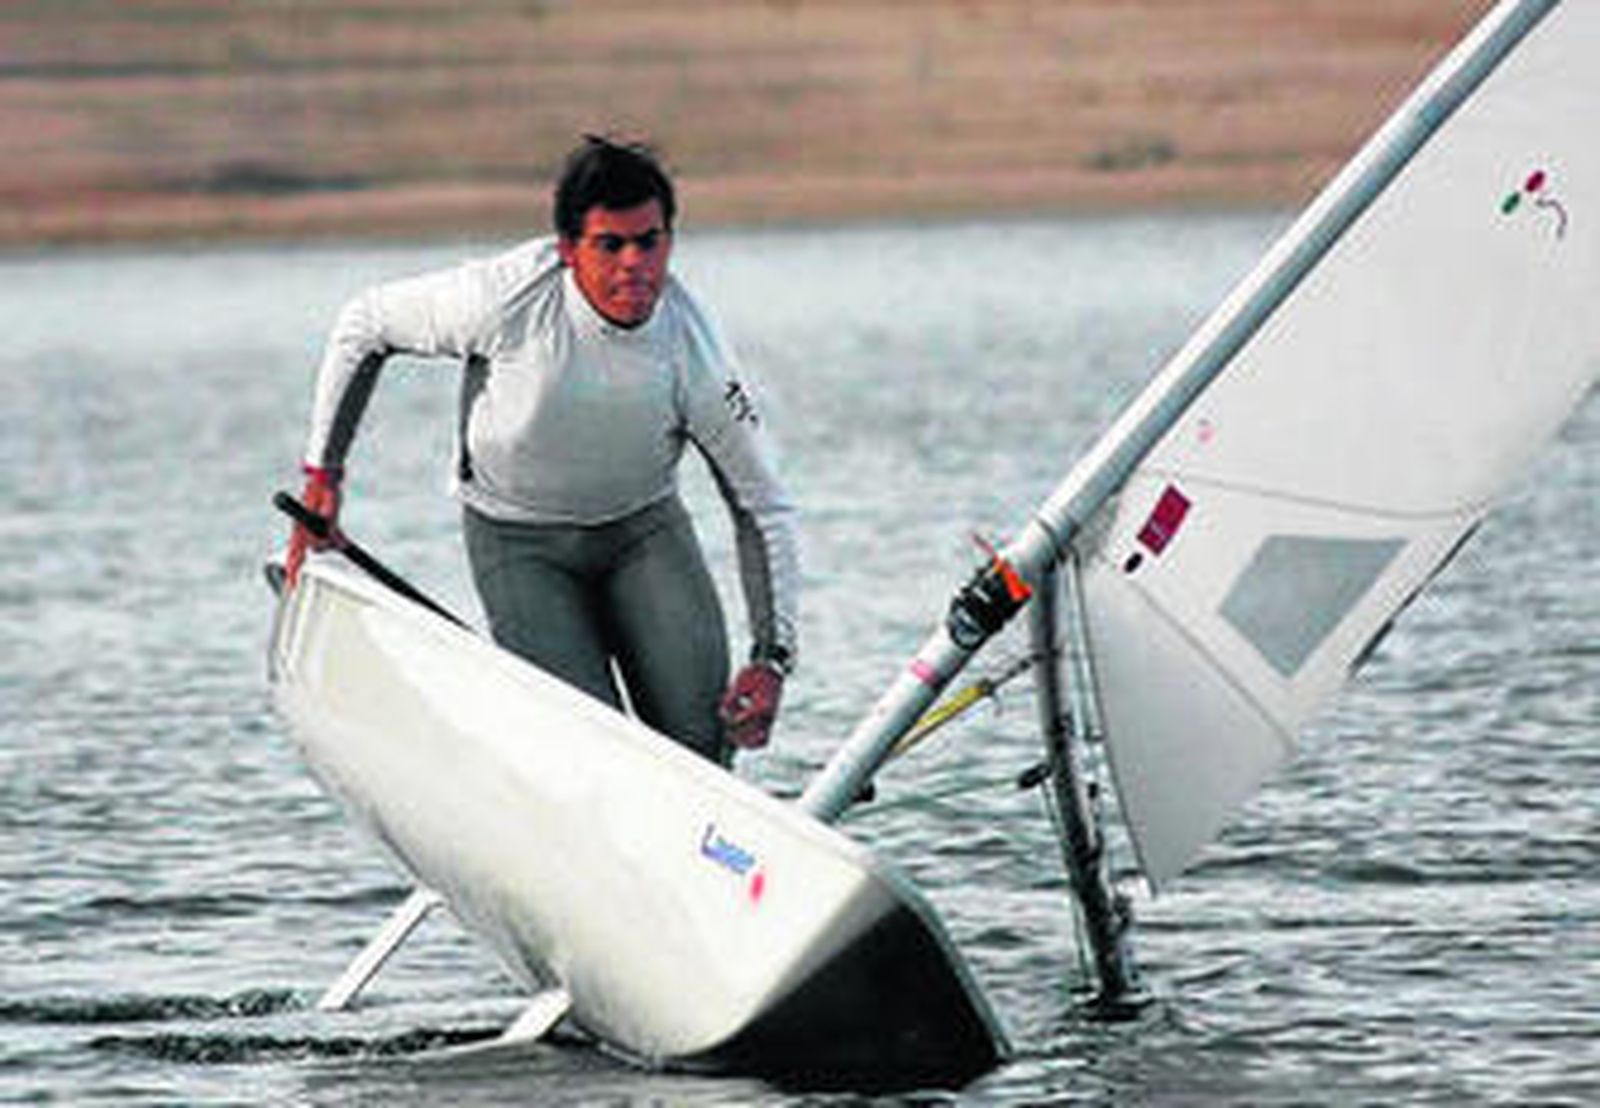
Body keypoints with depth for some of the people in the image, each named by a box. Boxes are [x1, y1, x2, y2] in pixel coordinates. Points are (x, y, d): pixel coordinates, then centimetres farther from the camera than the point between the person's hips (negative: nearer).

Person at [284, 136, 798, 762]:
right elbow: (364, 327, -8)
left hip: (644, 525, 2)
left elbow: (764, 508, -9)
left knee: (701, 728, -16)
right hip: (518, 539, -2)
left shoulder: (692, 356, -21)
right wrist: (322, 478, -6)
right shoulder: (506, 299, -26)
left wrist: (771, 658, -19)